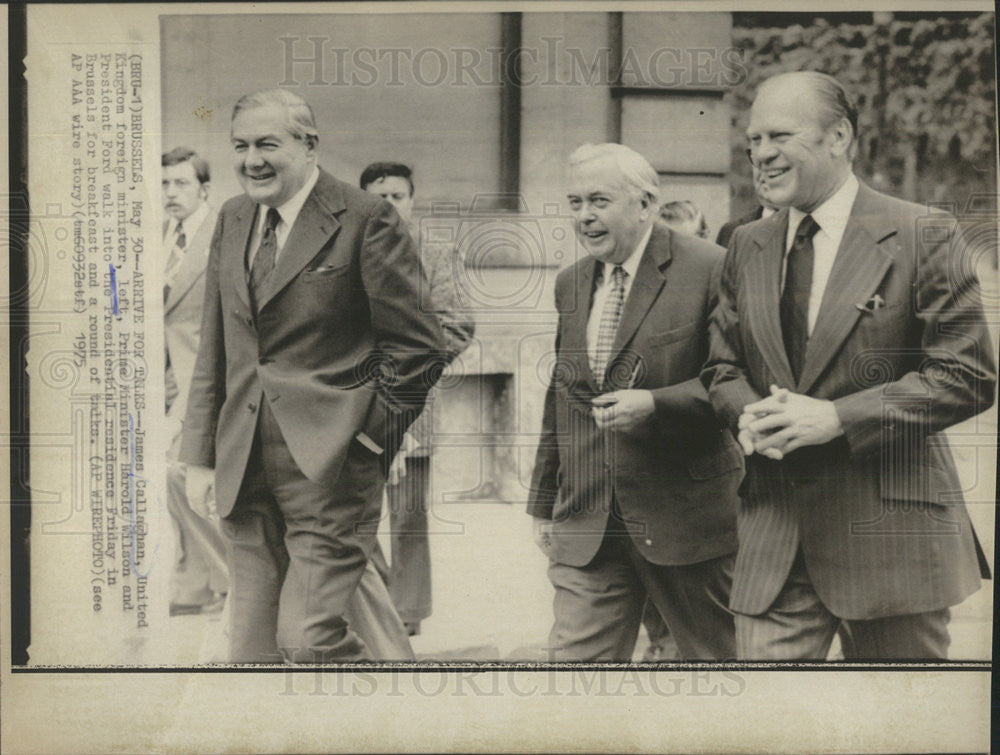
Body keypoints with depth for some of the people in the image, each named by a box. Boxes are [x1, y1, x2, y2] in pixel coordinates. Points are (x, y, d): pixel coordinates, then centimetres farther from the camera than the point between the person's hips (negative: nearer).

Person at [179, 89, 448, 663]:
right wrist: (203, 454, 14)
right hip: (246, 474, 7)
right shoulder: (234, 218, 14)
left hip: (330, 469, -6)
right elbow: (215, 348, 17)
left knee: (307, 640, -10)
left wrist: (370, 431, -7)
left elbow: (419, 347, -7)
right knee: (254, 646, 11)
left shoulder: (367, 221, -8)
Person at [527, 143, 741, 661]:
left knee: (716, 654, 11)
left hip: (685, 518, -4)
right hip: (585, 526, 5)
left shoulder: (709, 270, -8)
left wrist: (655, 404, -24)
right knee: (574, 659, 1)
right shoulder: (571, 284, 12)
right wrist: (543, 503, 18)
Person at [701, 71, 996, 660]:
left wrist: (836, 417, -18)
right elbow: (724, 368, 16)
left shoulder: (923, 236, -5)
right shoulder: (747, 247, 11)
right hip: (773, 538, 4)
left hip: (890, 530, -3)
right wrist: (751, 414, -8)